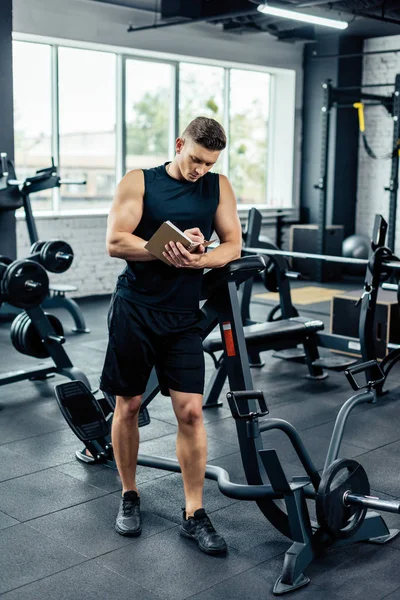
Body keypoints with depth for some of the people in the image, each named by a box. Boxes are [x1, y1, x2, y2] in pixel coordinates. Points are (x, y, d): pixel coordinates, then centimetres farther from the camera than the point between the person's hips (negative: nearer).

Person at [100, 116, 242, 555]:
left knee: (190, 411, -3)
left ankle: (193, 514, 10)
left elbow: (233, 245, 2)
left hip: (182, 316, 1)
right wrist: (166, 248, -21)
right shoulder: (139, 182, -1)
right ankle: (129, 496, 29)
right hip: (134, 310, -1)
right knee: (128, 405, 9)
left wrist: (199, 259, -18)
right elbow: (115, 242, -9)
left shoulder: (219, 187, 7)